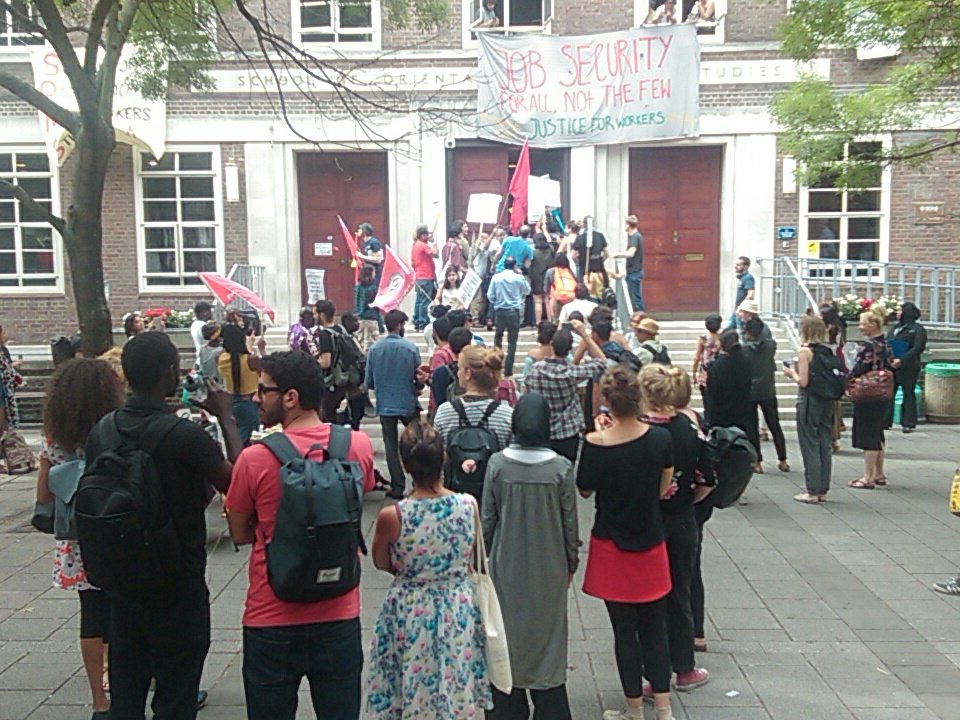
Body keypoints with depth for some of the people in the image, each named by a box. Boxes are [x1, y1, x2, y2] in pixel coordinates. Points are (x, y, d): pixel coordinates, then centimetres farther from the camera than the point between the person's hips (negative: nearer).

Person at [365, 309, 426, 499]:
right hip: (408, 404, -1)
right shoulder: (410, 348, -12)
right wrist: (418, 386, 16)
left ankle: (397, 487, 11)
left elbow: (368, 382, -1)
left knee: (391, 447, 10)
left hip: (385, 405, 1)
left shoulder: (374, 349, -6)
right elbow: (419, 377, -6)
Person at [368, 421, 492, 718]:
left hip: (409, 612, -2)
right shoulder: (469, 504, -15)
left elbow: (382, 564, -2)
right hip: (460, 608, 2)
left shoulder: (391, 517, -22)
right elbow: (473, 559, 2)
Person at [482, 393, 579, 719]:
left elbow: (487, 518, -4)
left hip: (506, 566, 1)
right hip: (549, 568, 0)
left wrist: (485, 554, 11)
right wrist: (571, 562, 10)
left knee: (507, 634, 15)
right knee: (547, 634, 13)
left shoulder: (497, 464, -12)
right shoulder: (561, 468, -13)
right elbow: (570, 523, -5)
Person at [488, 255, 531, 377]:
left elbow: (490, 296, -1)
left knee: (498, 337, 21)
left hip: (500, 311, 2)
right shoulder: (519, 278, -5)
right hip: (514, 311, -2)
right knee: (512, 341, 2)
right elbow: (527, 291, 13)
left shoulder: (496, 277, -3)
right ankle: (508, 370, 0)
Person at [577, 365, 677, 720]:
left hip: (612, 548, -2)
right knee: (655, 627, 17)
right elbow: (663, 489, -1)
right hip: (651, 544, 2)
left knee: (625, 630, 12)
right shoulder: (660, 438, -12)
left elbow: (584, 490, -4)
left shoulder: (595, 444, -20)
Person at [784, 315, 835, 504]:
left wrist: (791, 372, 1)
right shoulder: (827, 350, 6)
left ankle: (812, 492, 4)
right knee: (825, 445, 11)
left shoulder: (804, 351, -13)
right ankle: (822, 490, 18)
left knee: (810, 447, 0)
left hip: (809, 401, -7)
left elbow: (803, 381, -18)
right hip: (827, 401, 7)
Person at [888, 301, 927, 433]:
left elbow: (917, 348, -14)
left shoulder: (917, 329, -4)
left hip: (908, 368, -6)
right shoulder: (895, 328, 16)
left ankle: (909, 423, 6)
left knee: (908, 394, 1)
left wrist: (901, 360, -24)